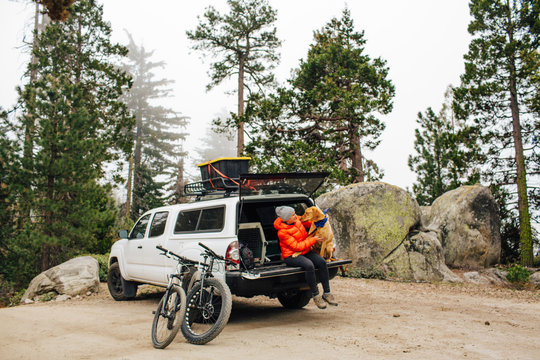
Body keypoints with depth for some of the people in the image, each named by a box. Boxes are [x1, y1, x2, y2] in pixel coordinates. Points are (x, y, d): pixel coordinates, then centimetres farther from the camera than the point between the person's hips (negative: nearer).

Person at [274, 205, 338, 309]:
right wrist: (313, 240, -17)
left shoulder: (296, 219, 0)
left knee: (322, 262, -19)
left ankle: (327, 293, -12)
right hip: (291, 256, -7)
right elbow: (297, 246, -21)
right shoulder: (282, 232, -20)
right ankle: (316, 296, -19)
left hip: (305, 251, 7)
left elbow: (308, 222, 21)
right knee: (309, 265, -35)